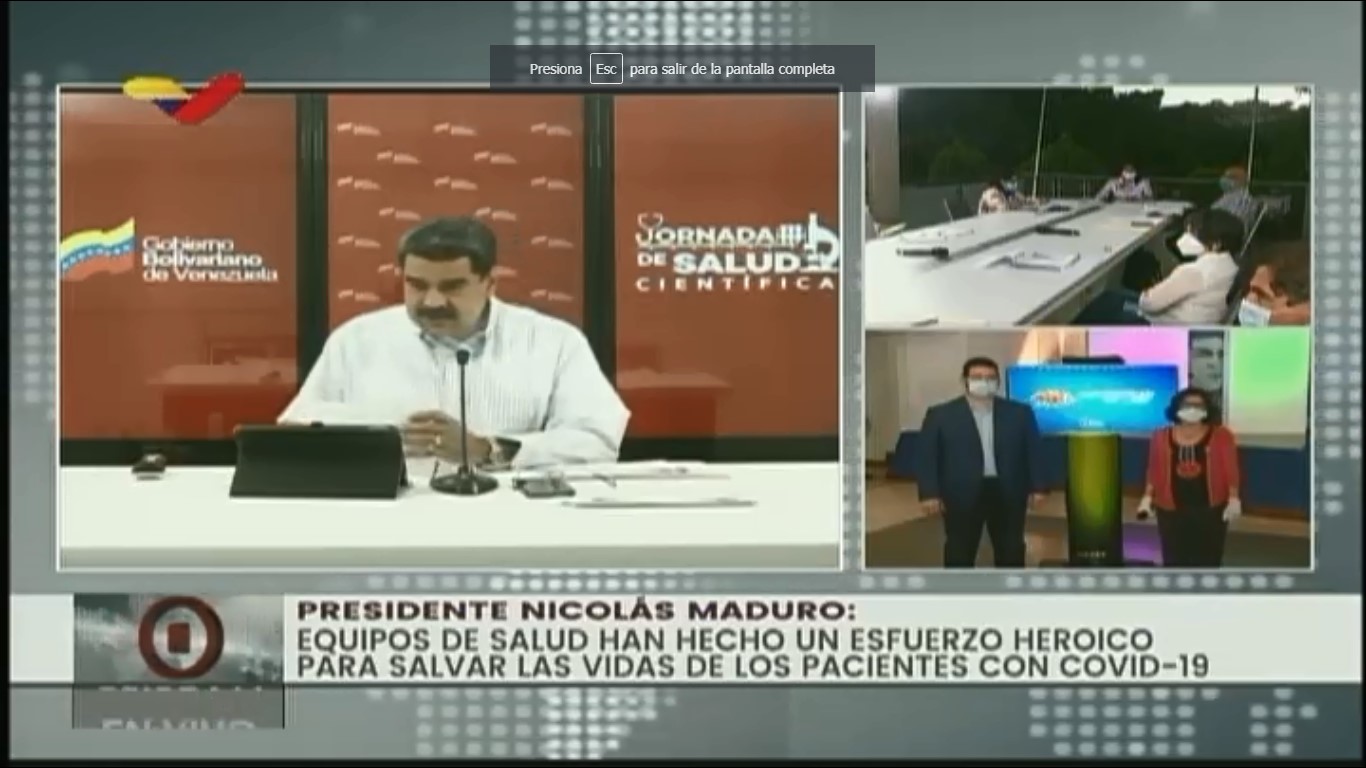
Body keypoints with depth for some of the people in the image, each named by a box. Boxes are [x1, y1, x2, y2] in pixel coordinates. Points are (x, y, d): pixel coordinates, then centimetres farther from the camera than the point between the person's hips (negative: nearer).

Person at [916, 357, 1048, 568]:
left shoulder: (1020, 412, 7)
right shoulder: (940, 414, 0)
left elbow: (1033, 452, 8)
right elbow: (927, 458, -2)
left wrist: (1036, 488, 2)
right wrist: (930, 494, -9)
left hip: (1008, 493, 2)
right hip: (961, 495, -2)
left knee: (1011, 551, 10)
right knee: (960, 553, 5)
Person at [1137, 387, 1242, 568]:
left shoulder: (1220, 435, -2)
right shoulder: (1161, 437, 4)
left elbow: (1231, 470, -2)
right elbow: (1154, 471, 8)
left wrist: (1234, 498, -8)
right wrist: (1148, 497, 3)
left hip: (1210, 508, -1)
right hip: (1171, 509, 1)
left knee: (1208, 559, 7)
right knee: (1174, 559, 4)